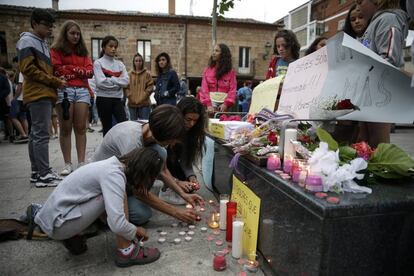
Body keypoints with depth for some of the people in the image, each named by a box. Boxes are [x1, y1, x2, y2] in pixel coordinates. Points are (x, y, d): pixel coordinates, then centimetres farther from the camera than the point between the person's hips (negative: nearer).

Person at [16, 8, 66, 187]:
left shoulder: (42, 43, 23)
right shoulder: (27, 41, -4)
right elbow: (27, 69, -14)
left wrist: (56, 81, 5)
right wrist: (55, 82, -11)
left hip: (44, 94, 9)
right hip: (38, 95, -9)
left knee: (36, 134, 10)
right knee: (41, 134, -10)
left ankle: (36, 172, 17)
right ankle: (44, 174, -7)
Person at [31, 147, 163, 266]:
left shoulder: (114, 165, 3)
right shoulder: (113, 175, -24)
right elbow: (117, 224, -32)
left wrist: (132, 230, 6)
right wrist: (135, 231, -11)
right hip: (57, 224, -9)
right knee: (118, 196, -18)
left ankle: (70, 236, 14)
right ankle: (126, 251, -7)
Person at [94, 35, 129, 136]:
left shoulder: (120, 64, 11)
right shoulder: (98, 63, -1)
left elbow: (126, 81, -3)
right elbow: (101, 82, -14)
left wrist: (111, 79, -11)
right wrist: (117, 82, -6)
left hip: (117, 98, 3)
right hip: (103, 99, -3)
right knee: (107, 128, 5)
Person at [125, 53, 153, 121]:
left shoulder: (147, 74, 3)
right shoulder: (130, 74, 8)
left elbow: (150, 87, -3)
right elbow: (126, 87, 6)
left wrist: (143, 97, -12)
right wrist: (130, 96, -8)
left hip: (144, 103, -2)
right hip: (132, 103, 3)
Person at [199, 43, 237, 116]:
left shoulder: (230, 71, 5)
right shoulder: (207, 70, 9)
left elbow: (233, 90, -1)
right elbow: (204, 89, 0)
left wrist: (226, 104, -17)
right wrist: (208, 104, -14)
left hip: (224, 104, -1)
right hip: (211, 102, 1)